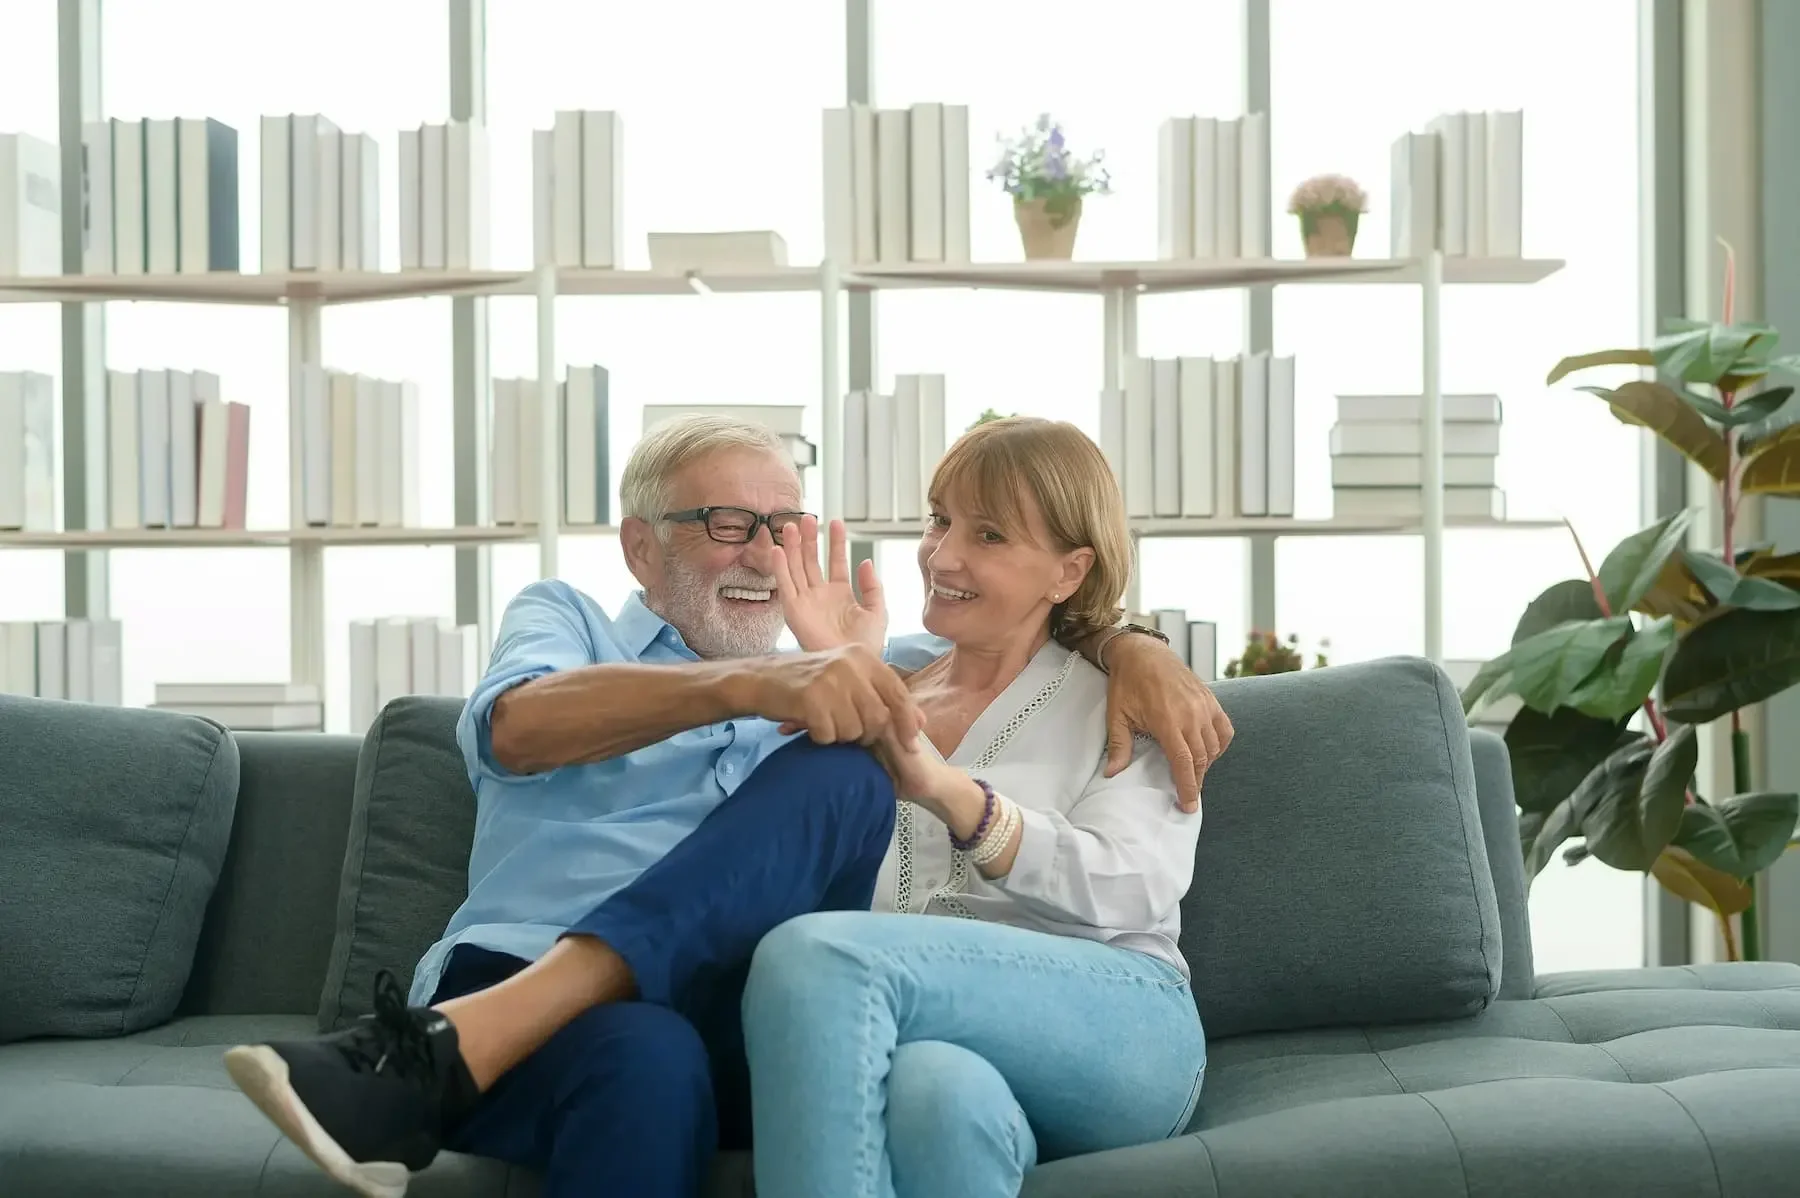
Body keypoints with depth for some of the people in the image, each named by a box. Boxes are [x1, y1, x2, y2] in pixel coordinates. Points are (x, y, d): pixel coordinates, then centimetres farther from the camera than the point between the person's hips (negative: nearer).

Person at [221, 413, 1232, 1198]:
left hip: (736, 1037, 4)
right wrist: (750, 684, -23)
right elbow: (514, 727, -6)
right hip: (516, 994, -3)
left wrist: (1131, 647, 7)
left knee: (841, 776, -24)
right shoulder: (567, 620, 20)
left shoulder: (826, 680, 31)